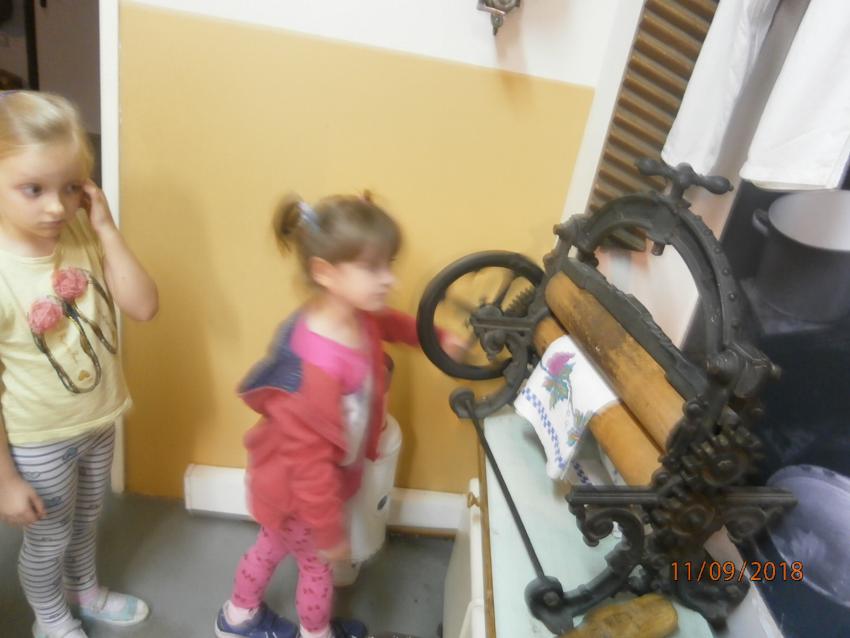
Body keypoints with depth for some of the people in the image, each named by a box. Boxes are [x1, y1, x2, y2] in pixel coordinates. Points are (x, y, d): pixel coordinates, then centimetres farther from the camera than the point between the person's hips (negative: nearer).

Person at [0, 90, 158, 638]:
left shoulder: (81, 234, -14)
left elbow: (144, 306, -17)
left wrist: (106, 228, -24)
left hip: (99, 419, 5)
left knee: (87, 518, 28)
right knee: (49, 538, 21)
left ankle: (85, 591, 57)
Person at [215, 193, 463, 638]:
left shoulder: (355, 318, -15)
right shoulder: (319, 365, -42)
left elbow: (388, 323, 13)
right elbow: (309, 459, -32)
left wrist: (437, 339, 11)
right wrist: (330, 532, -21)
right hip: (297, 490, -8)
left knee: (272, 546, 31)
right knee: (318, 564, 21)